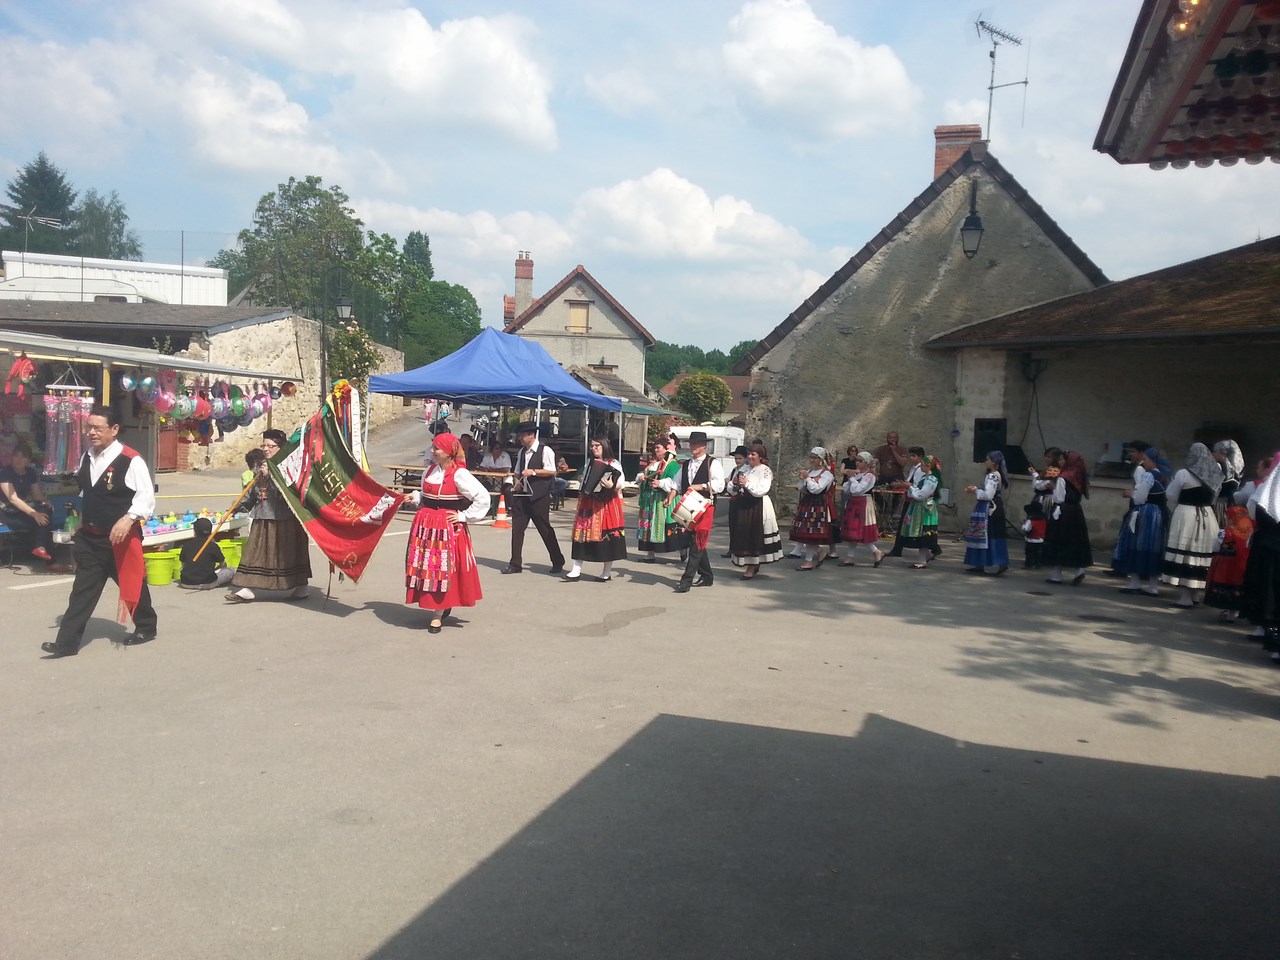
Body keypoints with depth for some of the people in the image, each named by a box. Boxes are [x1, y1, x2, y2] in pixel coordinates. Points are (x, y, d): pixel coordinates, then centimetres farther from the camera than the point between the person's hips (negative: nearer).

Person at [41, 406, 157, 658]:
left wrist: (128, 519, -31)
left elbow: (147, 496, -19)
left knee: (132, 583, 10)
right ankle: (67, 642, 5)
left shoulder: (131, 460, -17)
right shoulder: (87, 457, 7)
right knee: (83, 588, 5)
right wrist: (83, 521, 22)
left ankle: (146, 627, 31)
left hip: (121, 538, -6)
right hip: (90, 536, 6)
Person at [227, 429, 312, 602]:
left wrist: (270, 475, -18)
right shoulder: (262, 466, 15)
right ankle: (247, 589, 6)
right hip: (262, 518, 7)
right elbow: (253, 494, 20)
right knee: (256, 552, 4)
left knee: (288, 553, 0)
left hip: (284, 518, -7)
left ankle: (302, 588, 12)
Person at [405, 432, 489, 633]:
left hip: (448, 527, -6)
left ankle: (437, 615, 7)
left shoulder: (459, 474, -11)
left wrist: (464, 516, -11)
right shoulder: (429, 469, 9)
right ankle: (442, 607, 24)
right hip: (425, 525, 6)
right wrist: (415, 497, 5)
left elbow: (483, 497, -13)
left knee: (443, 569, -2)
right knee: (425, 567, 7)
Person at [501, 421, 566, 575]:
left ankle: (558, 562, 16)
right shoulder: (522, 452, 15)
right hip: (522, 495, 7)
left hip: (539, 497, -6)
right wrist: (516, 481, 2)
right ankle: (515, 564, 8)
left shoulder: (545, 450, -7)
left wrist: (533, 472, -20)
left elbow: (552, 471, -12)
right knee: (517, 528, 1)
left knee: (545, 529, 1)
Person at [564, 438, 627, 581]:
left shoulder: (613, 464, -5)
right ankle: (576, 571, 1)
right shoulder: (590, 462, 15)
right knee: (582, 531, 0)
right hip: (588, 503, 6)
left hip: (606, 504, -6)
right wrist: (582, 480, 11)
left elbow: (620, 483, -16)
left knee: (605, 533, -2)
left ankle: (607, 572, 11)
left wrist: (611, 485, -33)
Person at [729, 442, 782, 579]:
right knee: (743, 536, 8)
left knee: (754, 536, -3)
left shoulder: (765, 470, -5)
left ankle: (752, 568, 5)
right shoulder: (744, 469, 13)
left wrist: (747, 483, -22)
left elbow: (762, 491, -16)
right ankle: (751, 566, 21)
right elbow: (734, 491, 17)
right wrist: (735, 484, -3)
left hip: (757, 508, -7)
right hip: (742, 506, 7)